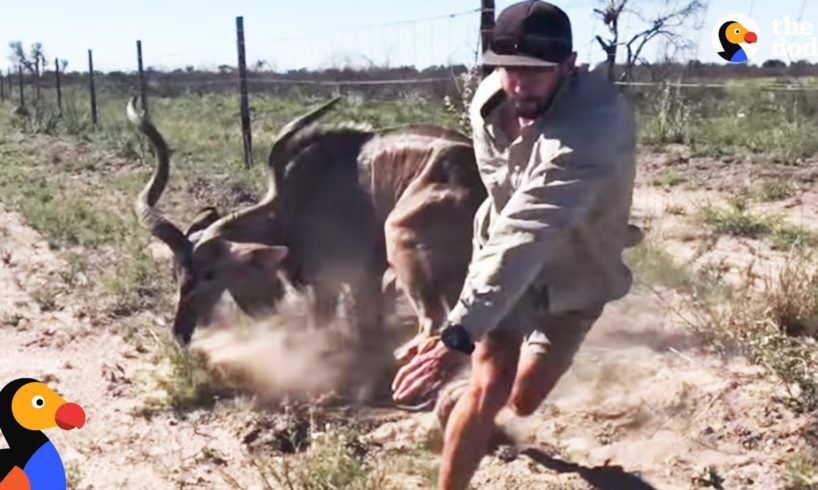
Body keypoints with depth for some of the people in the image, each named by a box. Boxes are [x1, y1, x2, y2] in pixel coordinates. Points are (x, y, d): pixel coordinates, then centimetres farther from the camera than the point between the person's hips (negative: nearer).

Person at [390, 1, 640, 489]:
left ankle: (462, 407, 44)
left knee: (524, 400, 7)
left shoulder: (591, 129, -39)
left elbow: (525, 239, -49)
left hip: (576, 272, -3)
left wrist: (458, 334, -55)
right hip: (508, 265, 3)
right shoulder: (489, 101, -16)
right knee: (489, 388, -11)